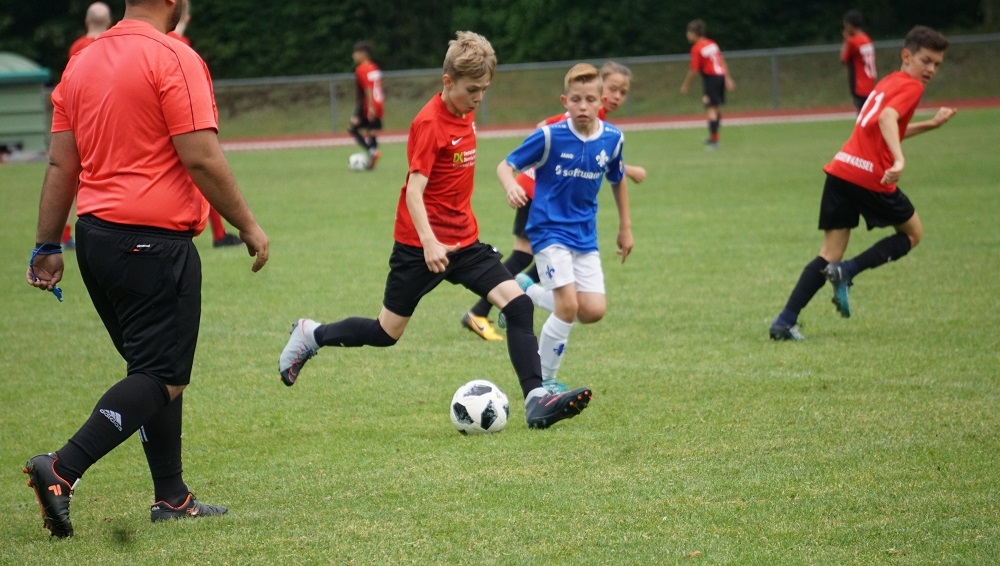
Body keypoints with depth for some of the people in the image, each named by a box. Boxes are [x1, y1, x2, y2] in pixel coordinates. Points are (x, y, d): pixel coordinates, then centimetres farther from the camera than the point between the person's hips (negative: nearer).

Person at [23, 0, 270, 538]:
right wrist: (248, 225, -6)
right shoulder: (174, 59, -12)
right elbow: (202, 158, -16)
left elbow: (60, 163, 11)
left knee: (152, 368, 17)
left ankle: (172, 497, 20)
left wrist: (47, 246, 15)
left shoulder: (81, 62, 11)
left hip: (95, 234, 8)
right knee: (162, 378, -5)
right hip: (155, 241, -8)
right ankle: (62, 470, -17)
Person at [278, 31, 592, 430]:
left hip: (463, 240, 7)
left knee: (518, 302, -11)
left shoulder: (465, 114, 6)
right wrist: (429, 242, -35)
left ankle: (537, 401, -15)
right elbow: (414, 190, -24)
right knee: (388, 332, 4)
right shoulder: (429, 123, -18)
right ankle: (311, 336, 28)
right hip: (422, 244, -7)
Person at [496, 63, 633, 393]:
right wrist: (511, 188, -31)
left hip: (585, 235, 5)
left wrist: (625, 227, 21)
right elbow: (505, 166, -8)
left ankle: (528, 291, 21)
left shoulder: (612, 139, -3)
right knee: (568, 306, -17)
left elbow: (617, 179, 15)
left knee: (594, 311, -6)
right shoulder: (550, 137, -15)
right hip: (550, 230, -5)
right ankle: (545, 381, 1)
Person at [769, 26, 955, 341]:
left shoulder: (887, 83, 23)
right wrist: (899, 161, -38)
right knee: (913, 233, 16)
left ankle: (785, 322, -6)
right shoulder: (910, 86, -4)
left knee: (829, 256, 7)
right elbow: (887, 119, -24)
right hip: (870, 177, -7)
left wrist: (932, 124, 36)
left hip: (840, 170, 7)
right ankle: (847, 271, -4)